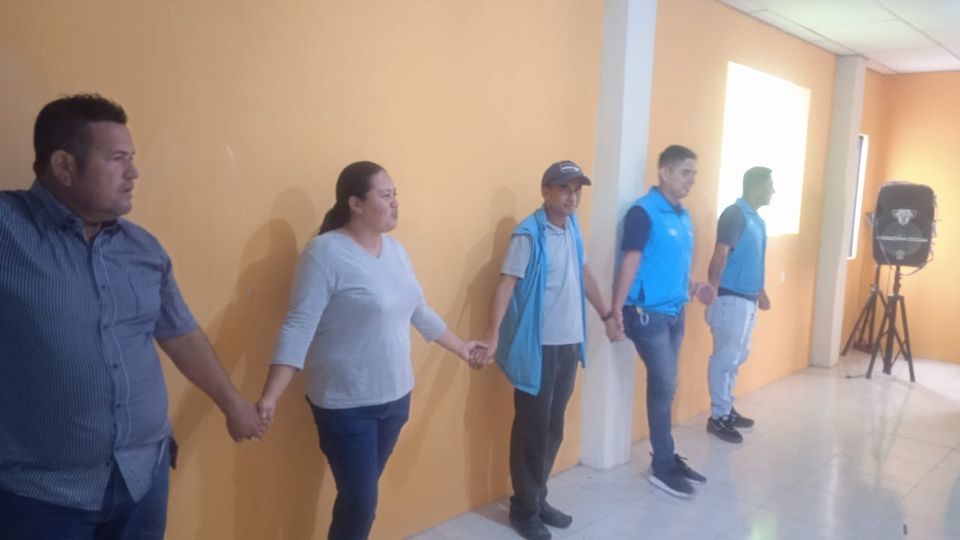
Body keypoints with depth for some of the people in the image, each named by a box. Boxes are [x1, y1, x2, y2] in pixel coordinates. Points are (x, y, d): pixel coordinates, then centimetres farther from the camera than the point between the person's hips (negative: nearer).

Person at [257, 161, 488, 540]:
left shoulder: (395, 249, 6)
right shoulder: (326, 252, -16)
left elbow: (418, 311, 17)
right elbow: (299, 327, -20)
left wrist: (460, 348, 25)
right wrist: (270, 397, -28)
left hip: (395, 397, 7)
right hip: (346, 405, -6)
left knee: (362, 497, 16)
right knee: (360, 502, -1)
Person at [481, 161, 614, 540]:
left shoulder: (572, 228, 10)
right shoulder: (528, 234, -13)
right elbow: (506, 283, -21)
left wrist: (605, 314, 27)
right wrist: (494, 333, -32)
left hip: (570, 343, 7)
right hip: (537, 347, -7)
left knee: (554, 427, 15)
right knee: (532, 428, 3)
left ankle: (539, 498, 29)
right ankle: (524, 508, 18)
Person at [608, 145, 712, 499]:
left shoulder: (684, 217, 11)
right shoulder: (644, 212, -13)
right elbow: (630, 264, -15)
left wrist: (694, 289, 4)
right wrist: (616, 313, -18)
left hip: (675, 313, 8)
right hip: (647, 313, -7)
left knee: (664, 387, 14)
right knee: (664, 386, -3)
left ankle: (667, 458, 26)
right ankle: (663, 467, 9)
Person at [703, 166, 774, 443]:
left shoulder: (757, 219, 14)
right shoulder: (735, 214, -14)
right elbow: (720, 257, -20)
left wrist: (760, 291, 26)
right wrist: (711, 293, -24)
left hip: (748, 298, 10)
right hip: (731, 299, -10)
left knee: (738, 356, 16)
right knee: (725, 357, -4)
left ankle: (727, 409, 27)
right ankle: (718, 417, 4)